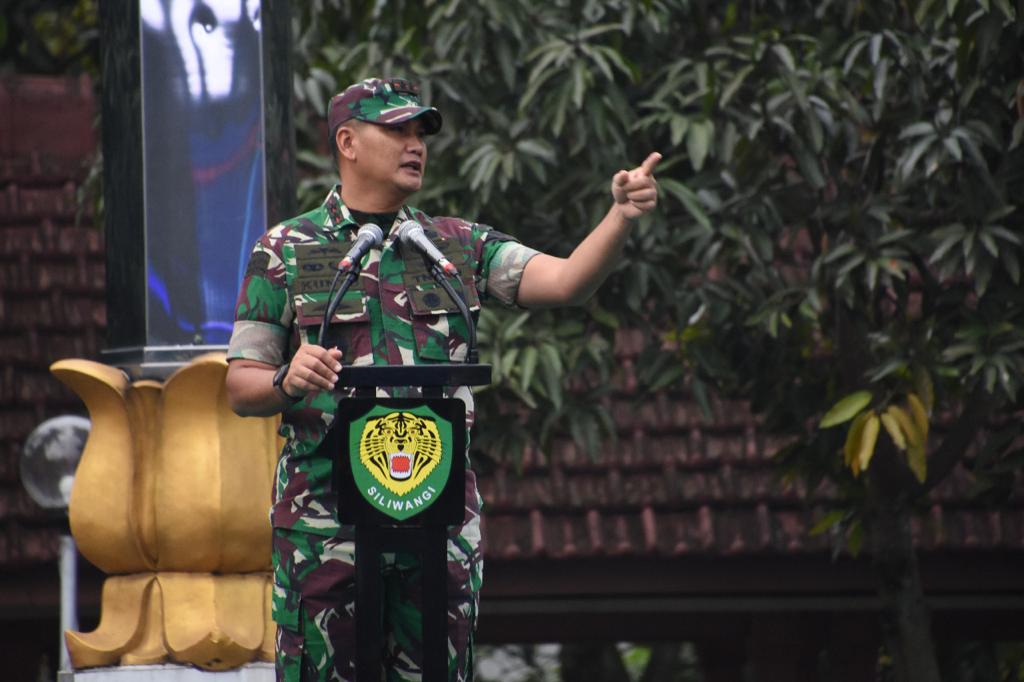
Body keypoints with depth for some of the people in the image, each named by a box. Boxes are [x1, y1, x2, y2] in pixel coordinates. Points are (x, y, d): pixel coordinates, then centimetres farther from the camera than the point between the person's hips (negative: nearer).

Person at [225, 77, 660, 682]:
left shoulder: (462, 247, 13)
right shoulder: (285, 251, 6)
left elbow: (566, 281, -1)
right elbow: (240, 388, 5)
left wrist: (623, 216, -17)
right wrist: (288, 382, -18)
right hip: (326, 515, -2)